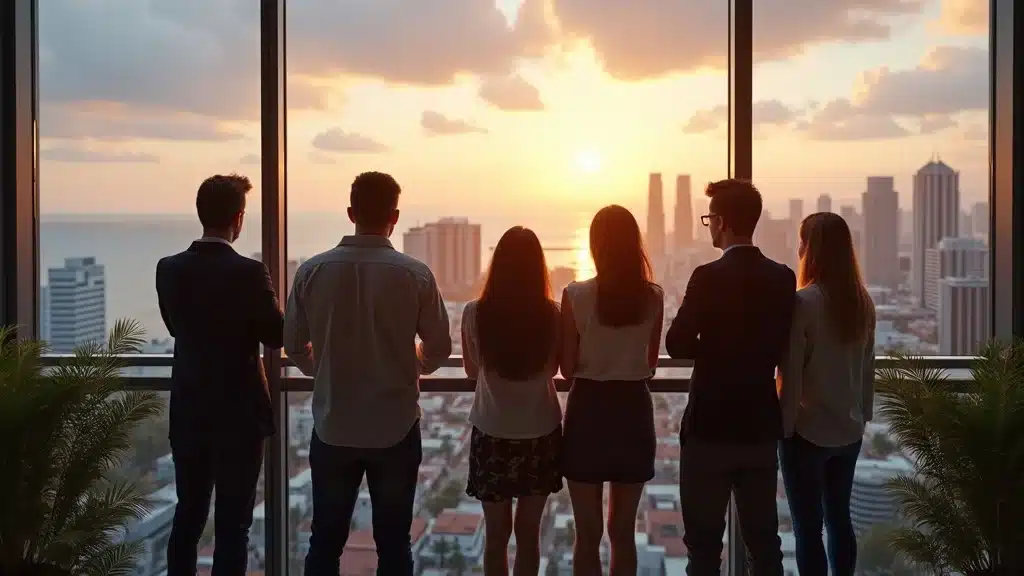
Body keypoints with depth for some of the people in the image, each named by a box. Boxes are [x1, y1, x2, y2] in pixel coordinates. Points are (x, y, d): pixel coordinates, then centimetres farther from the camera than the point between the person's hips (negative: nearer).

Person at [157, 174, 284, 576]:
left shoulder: (169, 269, -2)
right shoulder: (249, 273, -18)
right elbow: (276, 336, -8)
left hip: (188, 413, 5)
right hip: (239, 414, -5)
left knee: (187, 516, 18)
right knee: (232, 523, 5)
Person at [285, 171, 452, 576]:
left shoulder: (311, 270, -7)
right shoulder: (415, 274, -11)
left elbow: (294, 346, 1)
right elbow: (438, 349, -2)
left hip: (333, 429, 2)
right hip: (396, 429, -1)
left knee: (325, 542, 14)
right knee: (393, 543, 11)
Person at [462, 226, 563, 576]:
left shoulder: (474, 313, -12)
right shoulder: (552, 314, -11)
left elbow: (472, 371, 4)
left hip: (492, 434, 0)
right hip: (540, 433, 1)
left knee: (496, 534, 13)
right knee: (528, 532, 14)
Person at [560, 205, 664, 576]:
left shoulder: (576, 295, -11)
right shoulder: (653, 296, -4)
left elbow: (567, 367, -5)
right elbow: (651, 364, 6)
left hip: (588, 410, -2)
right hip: (634, 411, 2)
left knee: (588, 534, 10)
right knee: (623, 531, 15)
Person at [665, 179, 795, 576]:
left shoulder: (708, 277, -15)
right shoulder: (783, 278, 1)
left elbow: (677, 344, -15)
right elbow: (779, 346, 7)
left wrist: (711, 347, 3)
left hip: (711, 426, -5)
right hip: (762, 426, 5)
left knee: (705, 542, 6)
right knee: (764, 539, 15)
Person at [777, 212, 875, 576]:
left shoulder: (803, 302, -16)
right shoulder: (862, 302, 3)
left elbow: (790, 375, -14)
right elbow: (867, 369, 10)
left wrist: (783, 424, -6)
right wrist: (862, 415, 19)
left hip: (808, 431, -6)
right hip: (849, 431, 7)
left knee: (808, 528, 2)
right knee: (839, 518, 18)